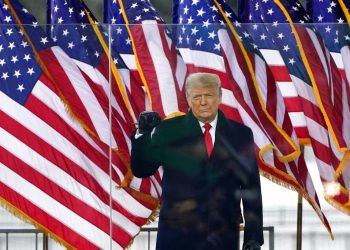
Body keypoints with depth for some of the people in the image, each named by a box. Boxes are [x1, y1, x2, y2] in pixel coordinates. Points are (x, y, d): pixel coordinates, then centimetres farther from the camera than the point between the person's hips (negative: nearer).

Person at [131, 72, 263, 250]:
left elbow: (251, 188, 7)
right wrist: (143, 134, -15)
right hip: (177, 234, -1)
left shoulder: (240, 134, 8)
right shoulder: (169, 130, 5)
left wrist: (254, 236, 2)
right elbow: (141, 170, 2)